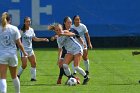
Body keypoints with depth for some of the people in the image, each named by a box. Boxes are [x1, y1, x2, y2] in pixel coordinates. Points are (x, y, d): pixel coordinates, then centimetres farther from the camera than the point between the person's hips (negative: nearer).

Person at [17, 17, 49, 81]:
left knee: (34, 63, 0)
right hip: (24, 50, -6)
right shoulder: (22, 31, -12)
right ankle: (18, 75, 13)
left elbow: (34, 39, 18)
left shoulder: (31, 30, 8)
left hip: (30, 49, 6)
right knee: (24, 65, -9)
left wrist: (43, 39, 12)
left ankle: (33, 77, 7)